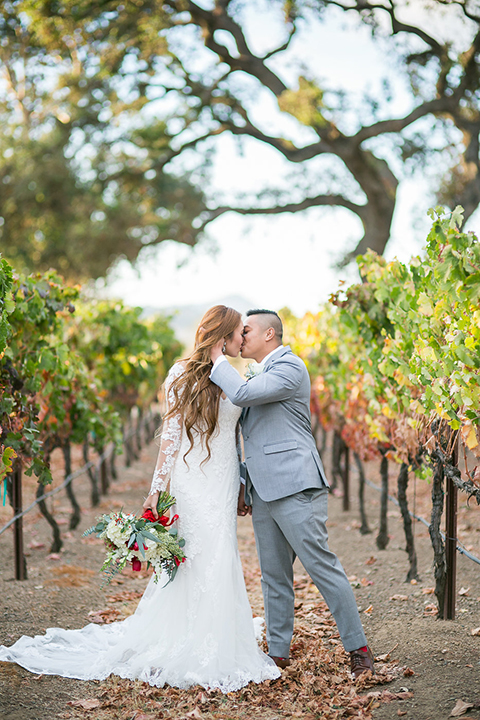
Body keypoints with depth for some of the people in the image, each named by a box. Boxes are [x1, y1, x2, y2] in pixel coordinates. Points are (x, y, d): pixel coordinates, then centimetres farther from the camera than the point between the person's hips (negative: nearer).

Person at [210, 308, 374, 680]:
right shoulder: (262, 374, 22)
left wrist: (218, 359, -7)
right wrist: (246, 485, 22)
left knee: (322, 565, -7)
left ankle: (359, 648, 2)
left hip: (294, 487, -9)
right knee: (274, 575, 11)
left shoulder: (290, 367, -8)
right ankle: (278, 651, 18)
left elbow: (242, 394, -23)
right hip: (264, 492, 9)